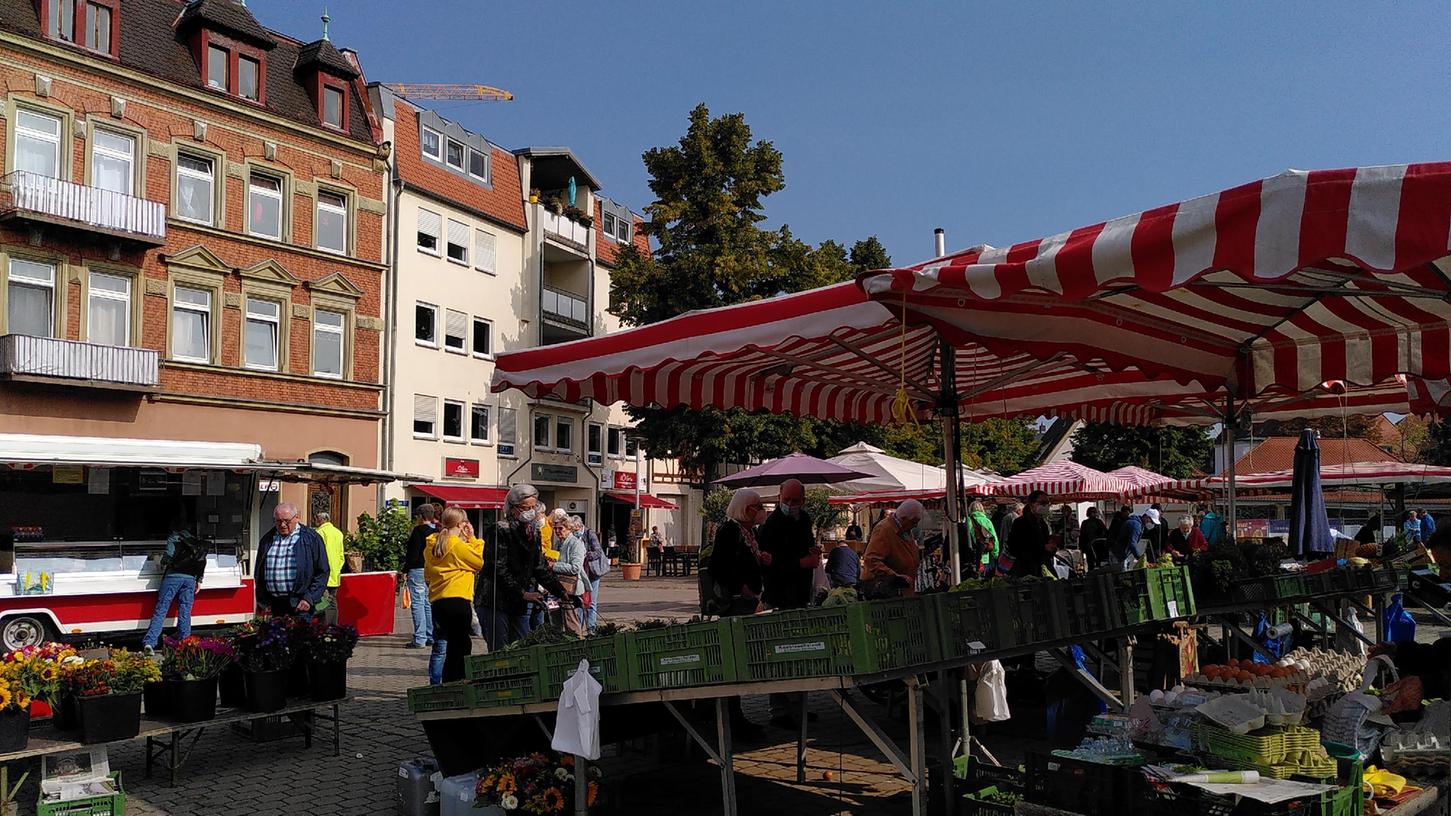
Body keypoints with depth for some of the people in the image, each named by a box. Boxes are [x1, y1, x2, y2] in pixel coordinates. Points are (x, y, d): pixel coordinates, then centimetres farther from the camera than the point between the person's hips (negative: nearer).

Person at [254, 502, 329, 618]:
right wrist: (263, 602, 11)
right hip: (273, 604, 4)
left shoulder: (311, 538, 1)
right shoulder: (267, 540, 13)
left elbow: (322, 572, -1)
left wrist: (309, 598, -8)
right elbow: (258, 573, 19)